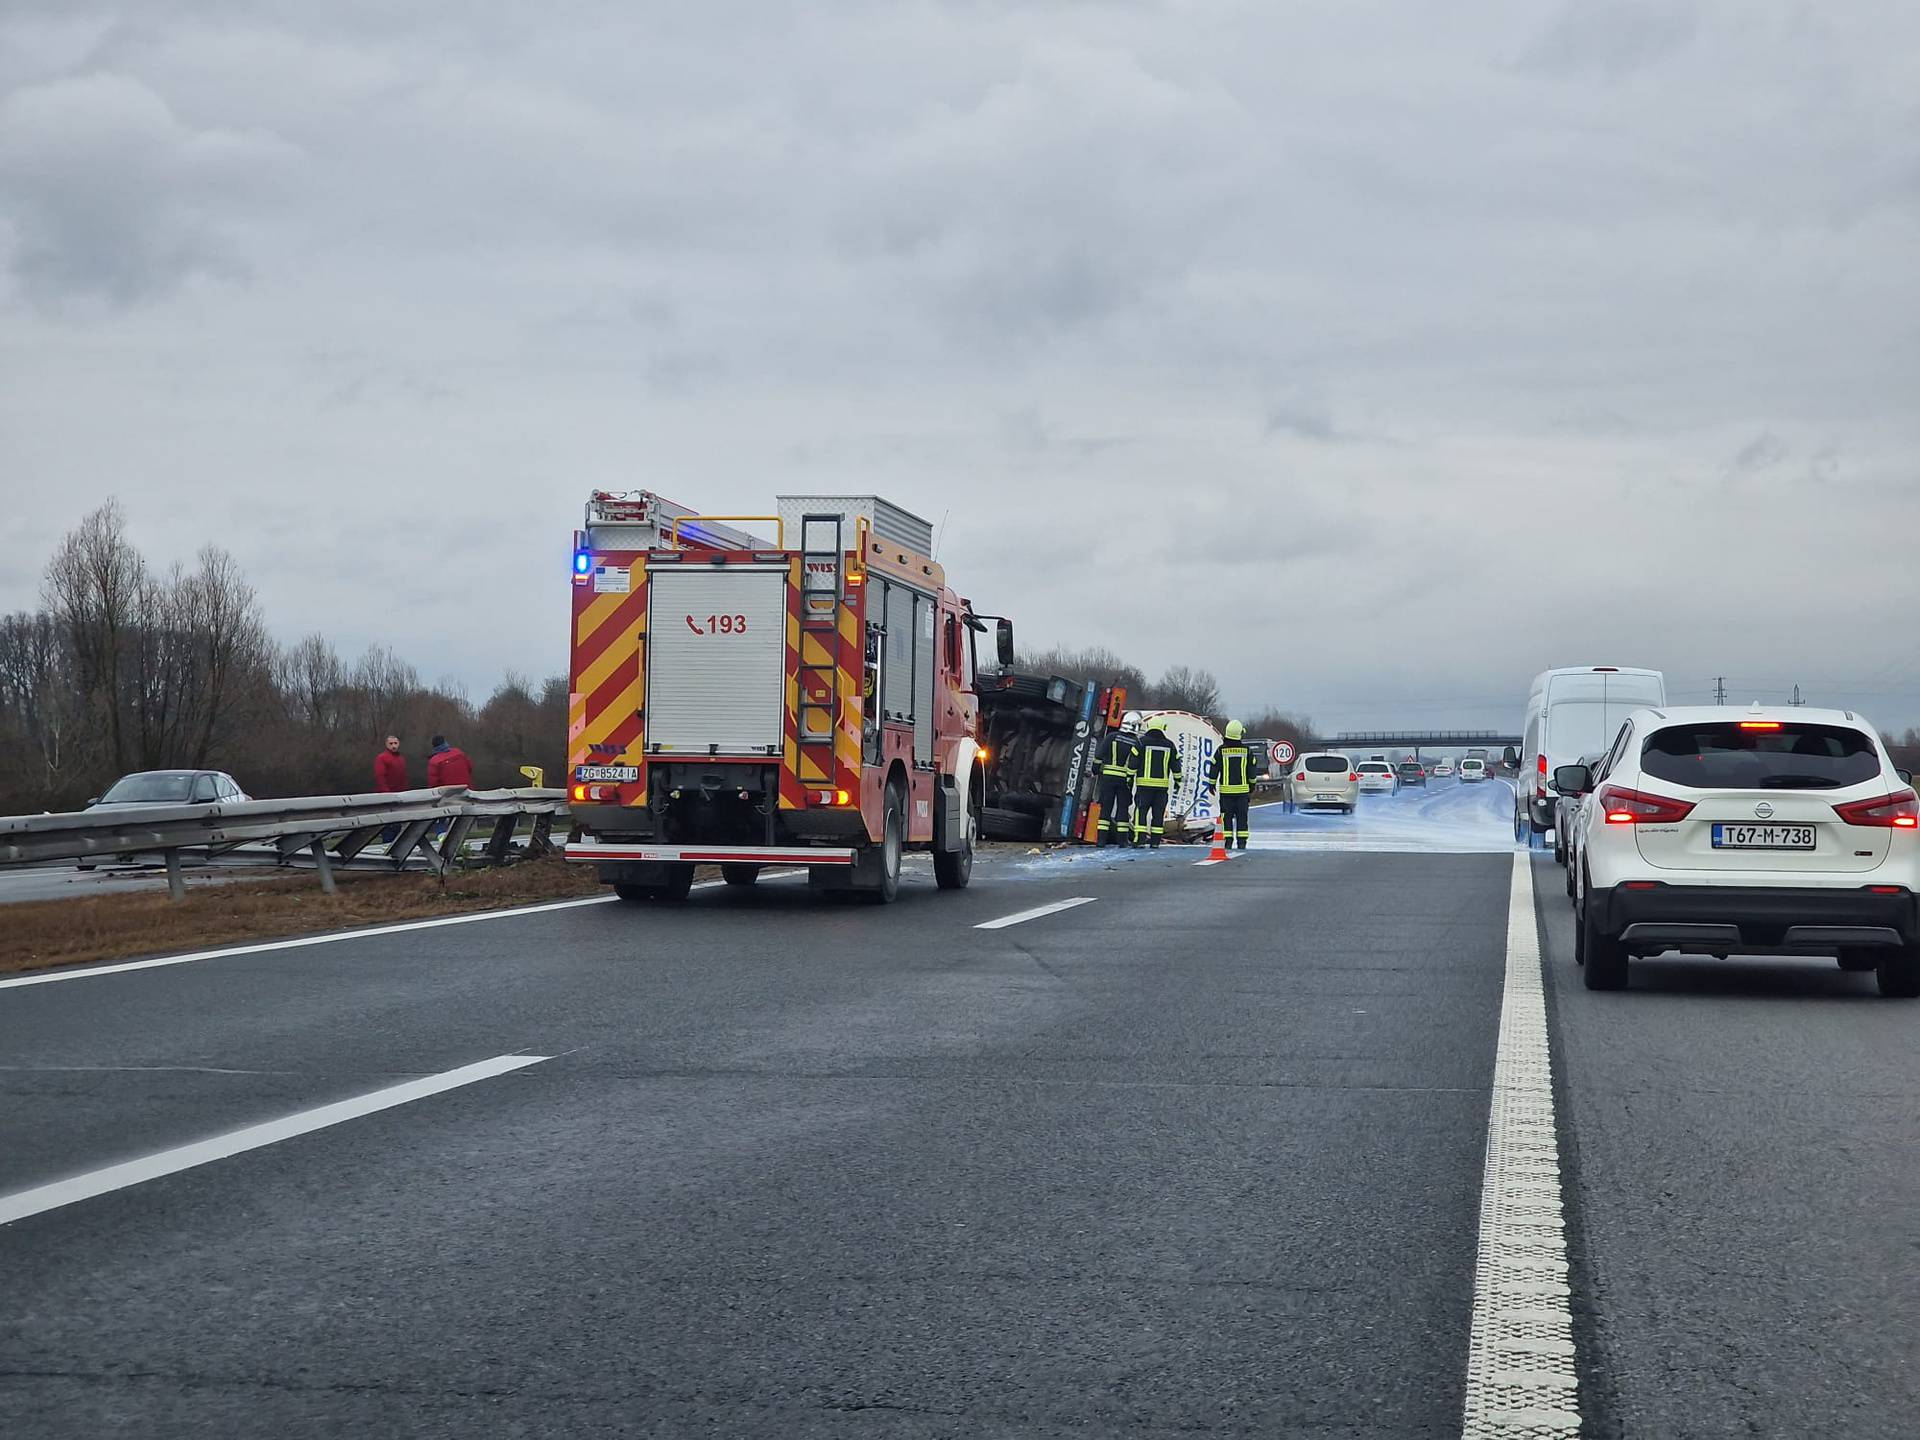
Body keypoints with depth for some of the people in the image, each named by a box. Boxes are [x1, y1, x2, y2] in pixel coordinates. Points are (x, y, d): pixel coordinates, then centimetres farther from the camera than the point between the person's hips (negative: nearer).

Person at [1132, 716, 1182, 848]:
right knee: (1158, 812, 6)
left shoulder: (1142, 742, -2)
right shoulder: (1169, 744, 8)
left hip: (1144, 783, -3)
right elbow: (1175, 764, 12)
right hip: (1162, 784, 3)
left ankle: (1140, 836, -14)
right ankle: (1155, 841, 5)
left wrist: (1130, 778, 2)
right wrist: (1177, 780, 20)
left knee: (1141, 809, 0)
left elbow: (1134, 762, -4)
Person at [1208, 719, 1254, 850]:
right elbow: (1251, 771, 6)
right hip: (1242, 789, 1)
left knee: (1227, 816, 3)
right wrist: (1252, 787, 18)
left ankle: (1228, 842, -1)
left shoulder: (1221, 750, -4)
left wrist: (1212, 784, 12)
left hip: (1226, 790, -1)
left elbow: (1214, 768, 0)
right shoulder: (1246, 751, 0)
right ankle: (1241, 843, 4)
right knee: (1242, 817, 6)